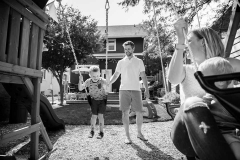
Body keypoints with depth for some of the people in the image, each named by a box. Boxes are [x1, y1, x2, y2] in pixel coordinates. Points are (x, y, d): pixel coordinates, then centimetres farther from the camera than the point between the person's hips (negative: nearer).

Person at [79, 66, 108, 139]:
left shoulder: (102, 80, -21)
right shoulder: (88, 81, -14)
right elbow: (80, 89, -14)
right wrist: (80, 81, -29)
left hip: (102, 100, -2)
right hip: (94, 100, 2)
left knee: (100, 115, -7)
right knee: (94, 115, -1)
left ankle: (101, 132, 11)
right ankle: (92, 131, 23)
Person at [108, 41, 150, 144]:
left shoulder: (139, 61, 9)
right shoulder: (121, 62, 11)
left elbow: (143, 76, 6)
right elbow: (115, 75, 11)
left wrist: (146, 89, -3)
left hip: (136, 90, 0)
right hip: (124, 89, 0)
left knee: (139, 112, 1)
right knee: (125, 112, 1)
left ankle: (139, 133, 23)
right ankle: (127, 136, 13)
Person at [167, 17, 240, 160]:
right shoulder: (186, 70, 11)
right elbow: (173, 79, -15)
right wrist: (180, 40, -18)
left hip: (222, 130, -1)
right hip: (189, 132, 1)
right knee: (191, 103, -32)